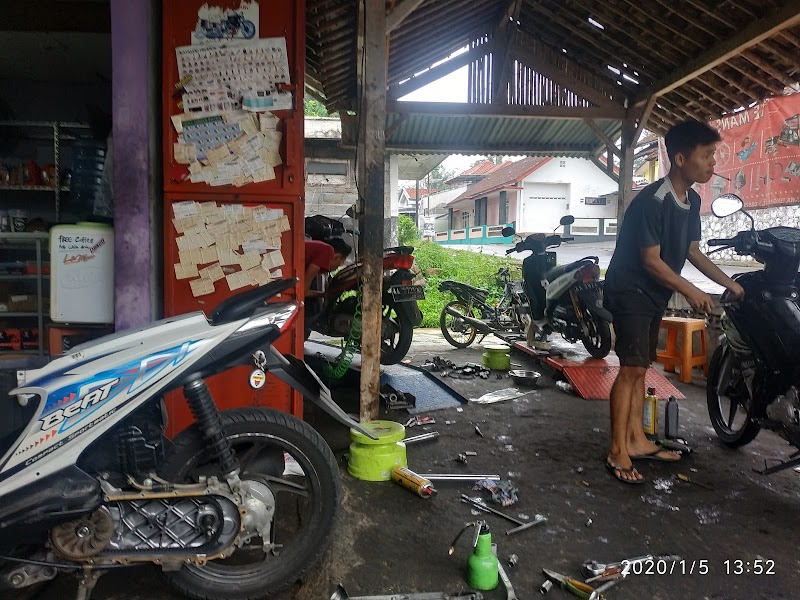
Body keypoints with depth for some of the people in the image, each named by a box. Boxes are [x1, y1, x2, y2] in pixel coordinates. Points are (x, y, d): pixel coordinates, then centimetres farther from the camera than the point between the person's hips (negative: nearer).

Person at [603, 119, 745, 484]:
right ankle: (618, 453, -6)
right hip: (631, 291, -9)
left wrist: (729, 284, 12)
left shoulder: (692, 201, 7)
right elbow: (651, 261, -21)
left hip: (655, 295, 9)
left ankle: (636, 441, 20)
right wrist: (691, 291, -19)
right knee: (632, 369, -12)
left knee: (639, 369, 12)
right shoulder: (651, 201, -21)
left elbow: (693, 251, 14)